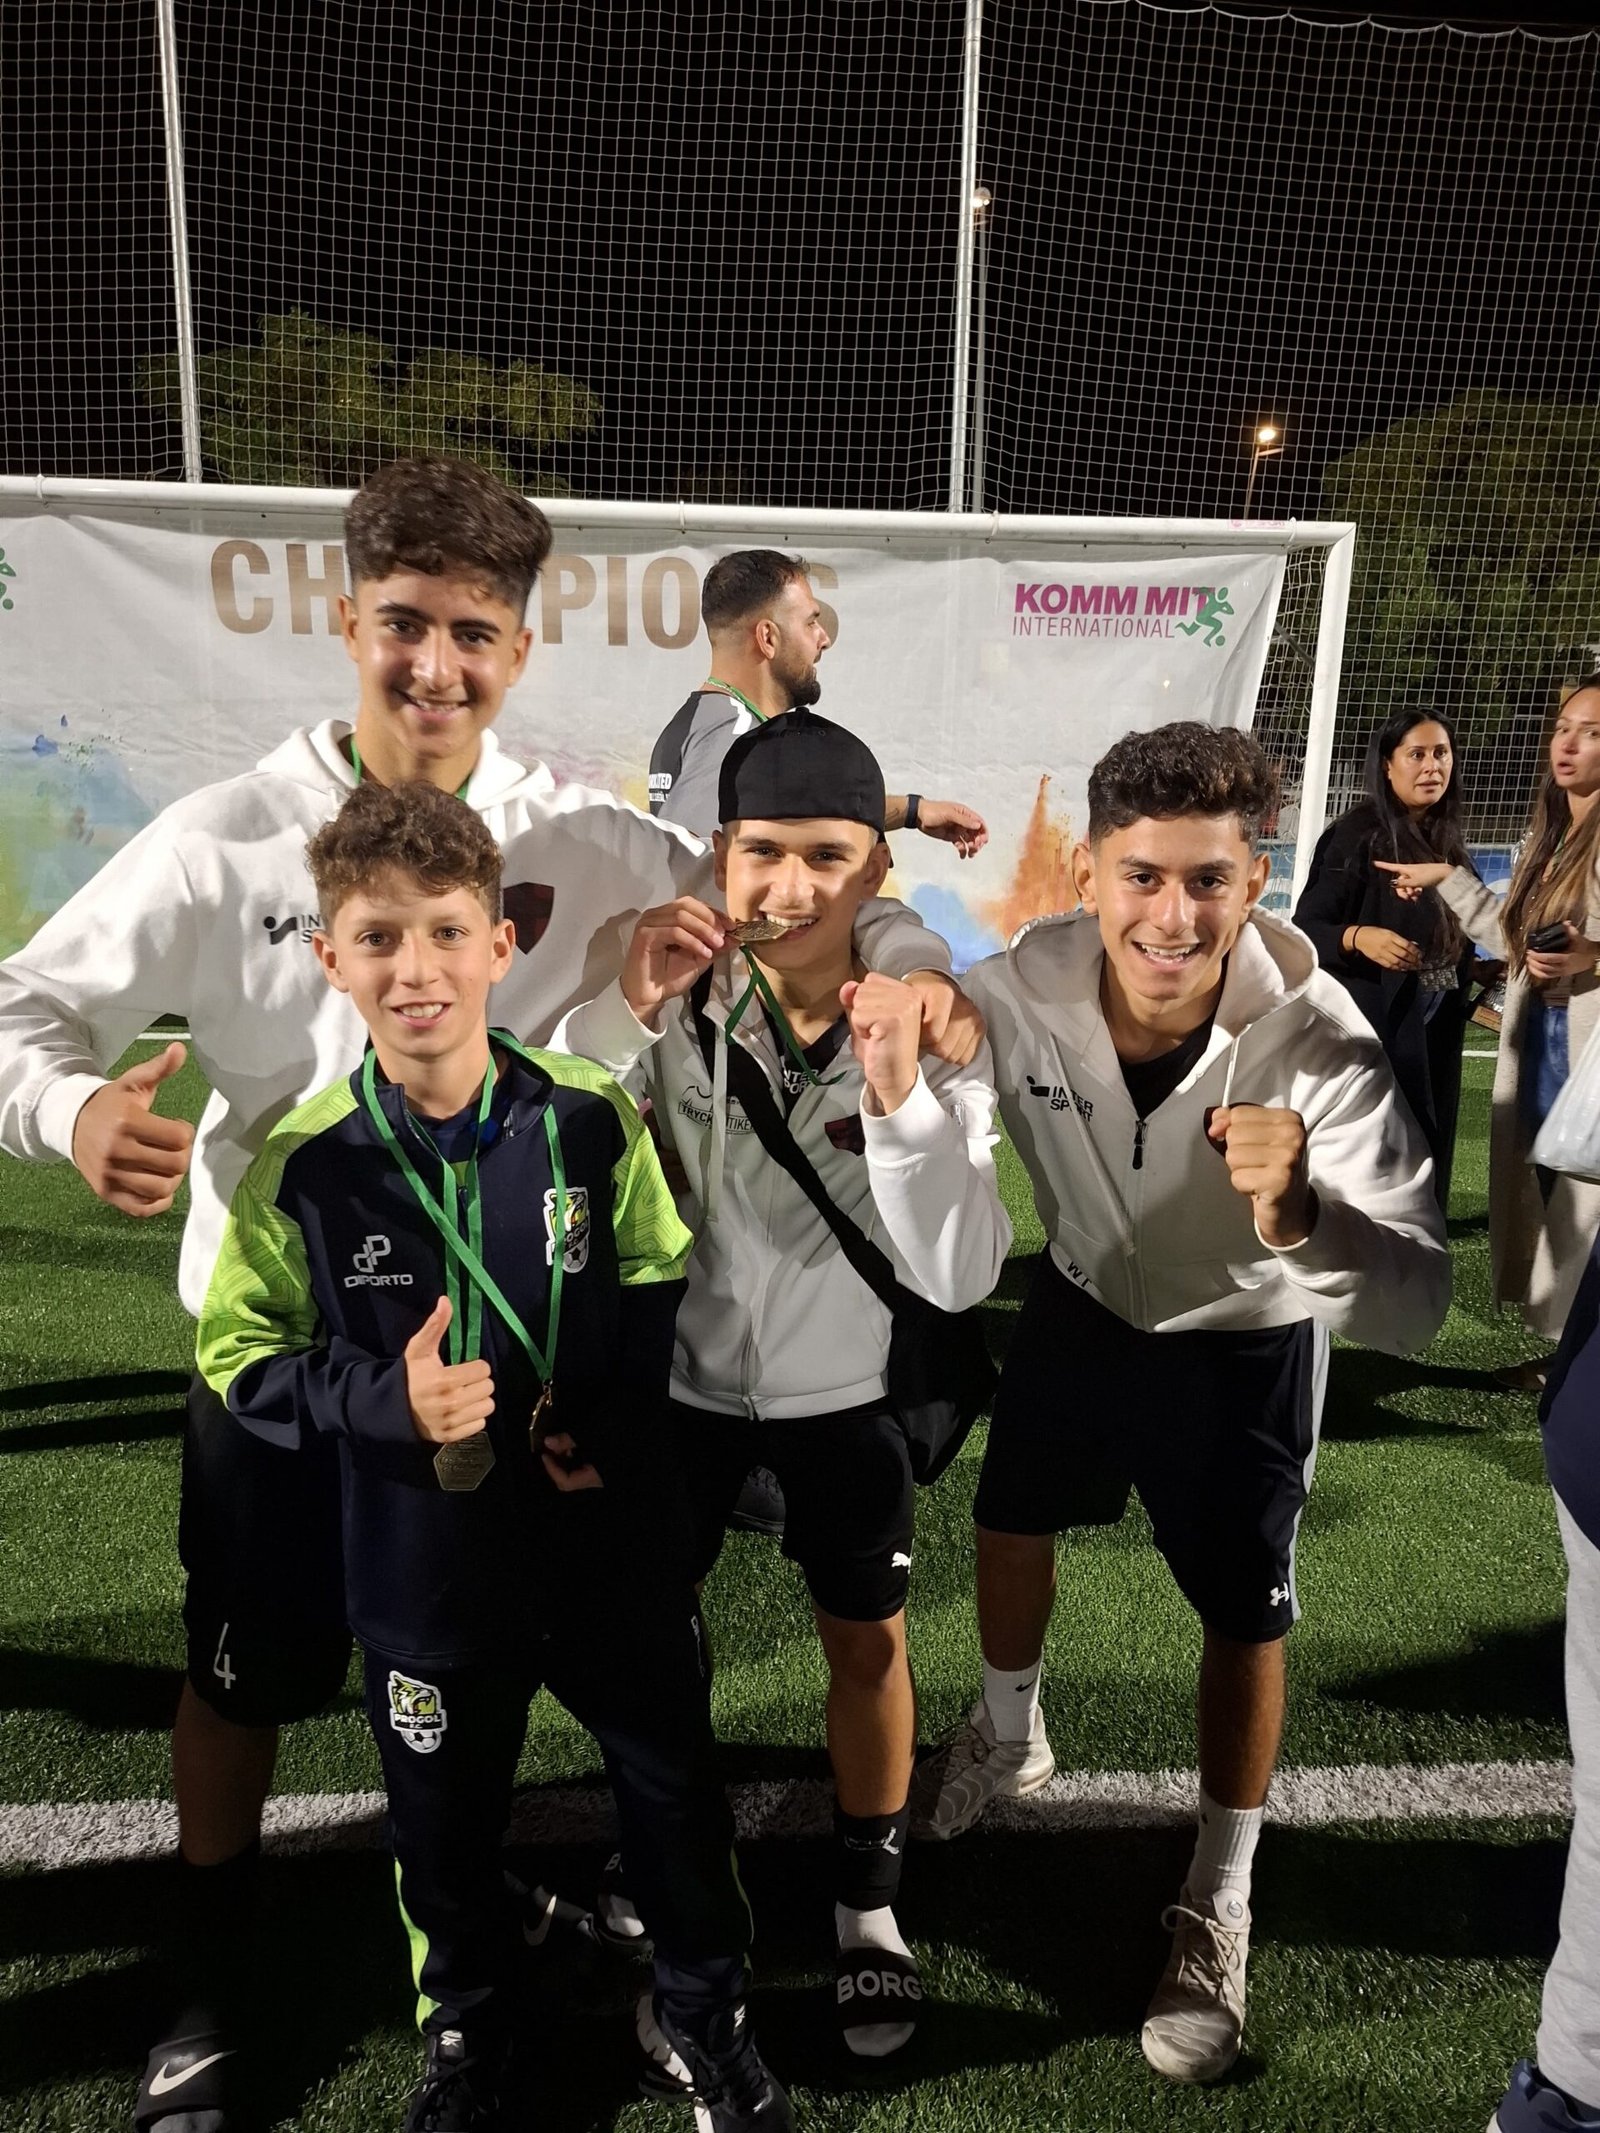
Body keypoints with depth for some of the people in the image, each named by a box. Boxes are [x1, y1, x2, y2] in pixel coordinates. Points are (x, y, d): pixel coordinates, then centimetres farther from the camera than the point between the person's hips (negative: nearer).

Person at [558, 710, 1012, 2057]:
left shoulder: (930, 1033, -18)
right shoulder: (672, 1004, -18)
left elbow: (959, 1279, -24)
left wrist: (900, 1097, -37)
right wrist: (621, 1013, -33)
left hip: (844, 1392, 0)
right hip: (679, 1377, 1)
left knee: (868, 1643, 13)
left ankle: (871, 1894, 40)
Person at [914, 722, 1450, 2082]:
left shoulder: (1319, 1043, -36)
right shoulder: (1020, 990, -30)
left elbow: (1419, 1304, -40)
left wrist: (1299, 1219, -61)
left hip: (1248, 1342, -3)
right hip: (1085, 1301, 3)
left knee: (1243, 1617, 10)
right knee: (1008, 1523, 20)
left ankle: (1219, 1912, 36)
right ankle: (1010, 1738, 54)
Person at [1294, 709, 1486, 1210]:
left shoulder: (1448, 840, 10)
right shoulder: (1356, 835, -9)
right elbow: (1305, 929, -13)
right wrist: (1358, 938, -30)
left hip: (1436, 1027, 7)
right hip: (1371, 1024, -6)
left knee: (1426, 1155, 10)